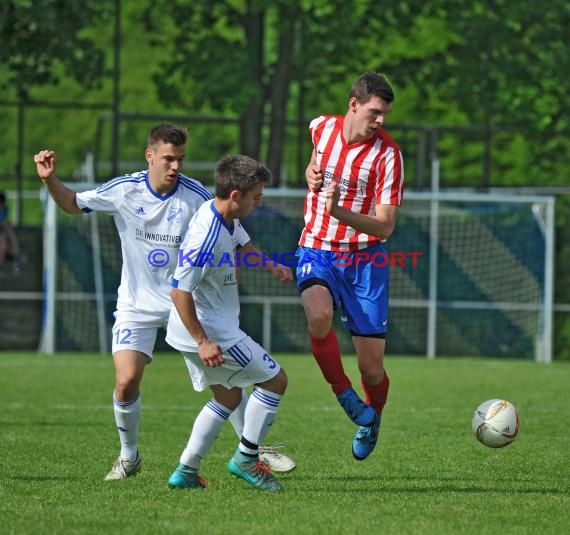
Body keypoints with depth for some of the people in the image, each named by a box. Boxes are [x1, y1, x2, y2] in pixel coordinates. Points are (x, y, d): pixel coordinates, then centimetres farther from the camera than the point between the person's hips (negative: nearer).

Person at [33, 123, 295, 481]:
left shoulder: (196, 195, -12)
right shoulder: (124, 190, -8)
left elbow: (235, 237, -3)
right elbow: (73, 204, 6)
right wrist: (50, 179, -11)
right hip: (138, 304, 0)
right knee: (126, 381, -14)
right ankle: (129, 457, 9)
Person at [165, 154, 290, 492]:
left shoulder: (222, 217, 1)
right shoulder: (207, 237, -29)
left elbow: (241, 243, 26)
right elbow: (180, 291, -27)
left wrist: (272, 265, 31)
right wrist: (203, 342, -25)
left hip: (207, 330, 10)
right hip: (210, 332, -10)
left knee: (228, 397, 20)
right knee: (276, 379, 1)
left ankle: (186, 471, 20)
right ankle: (246, 458, 9)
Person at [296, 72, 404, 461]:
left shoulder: (388, 155, -13)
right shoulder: (321, 128, -1)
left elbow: (385, 226, -17)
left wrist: (341, 213, -32)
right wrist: (311, 172, 4)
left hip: (365, 259, -2)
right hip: (317, 252, 2)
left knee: (371, 366, -1)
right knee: (319, 316, -33)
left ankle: (372, 418, 33)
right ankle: (343, 393, -8)